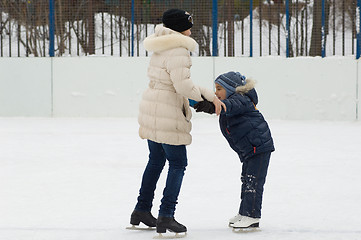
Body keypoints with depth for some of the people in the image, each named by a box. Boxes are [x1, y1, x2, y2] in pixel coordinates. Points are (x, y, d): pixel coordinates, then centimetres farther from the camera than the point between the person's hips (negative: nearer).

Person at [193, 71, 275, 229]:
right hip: (248, 150, 11)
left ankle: (252, 216, -9)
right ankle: (244, 213, 22)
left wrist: (212, 106, -52)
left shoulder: (240, 100, -18)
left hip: (260, 146, -11)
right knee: (246, 180, 15)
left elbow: (231, 106, -38)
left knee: (253, 181, -10)